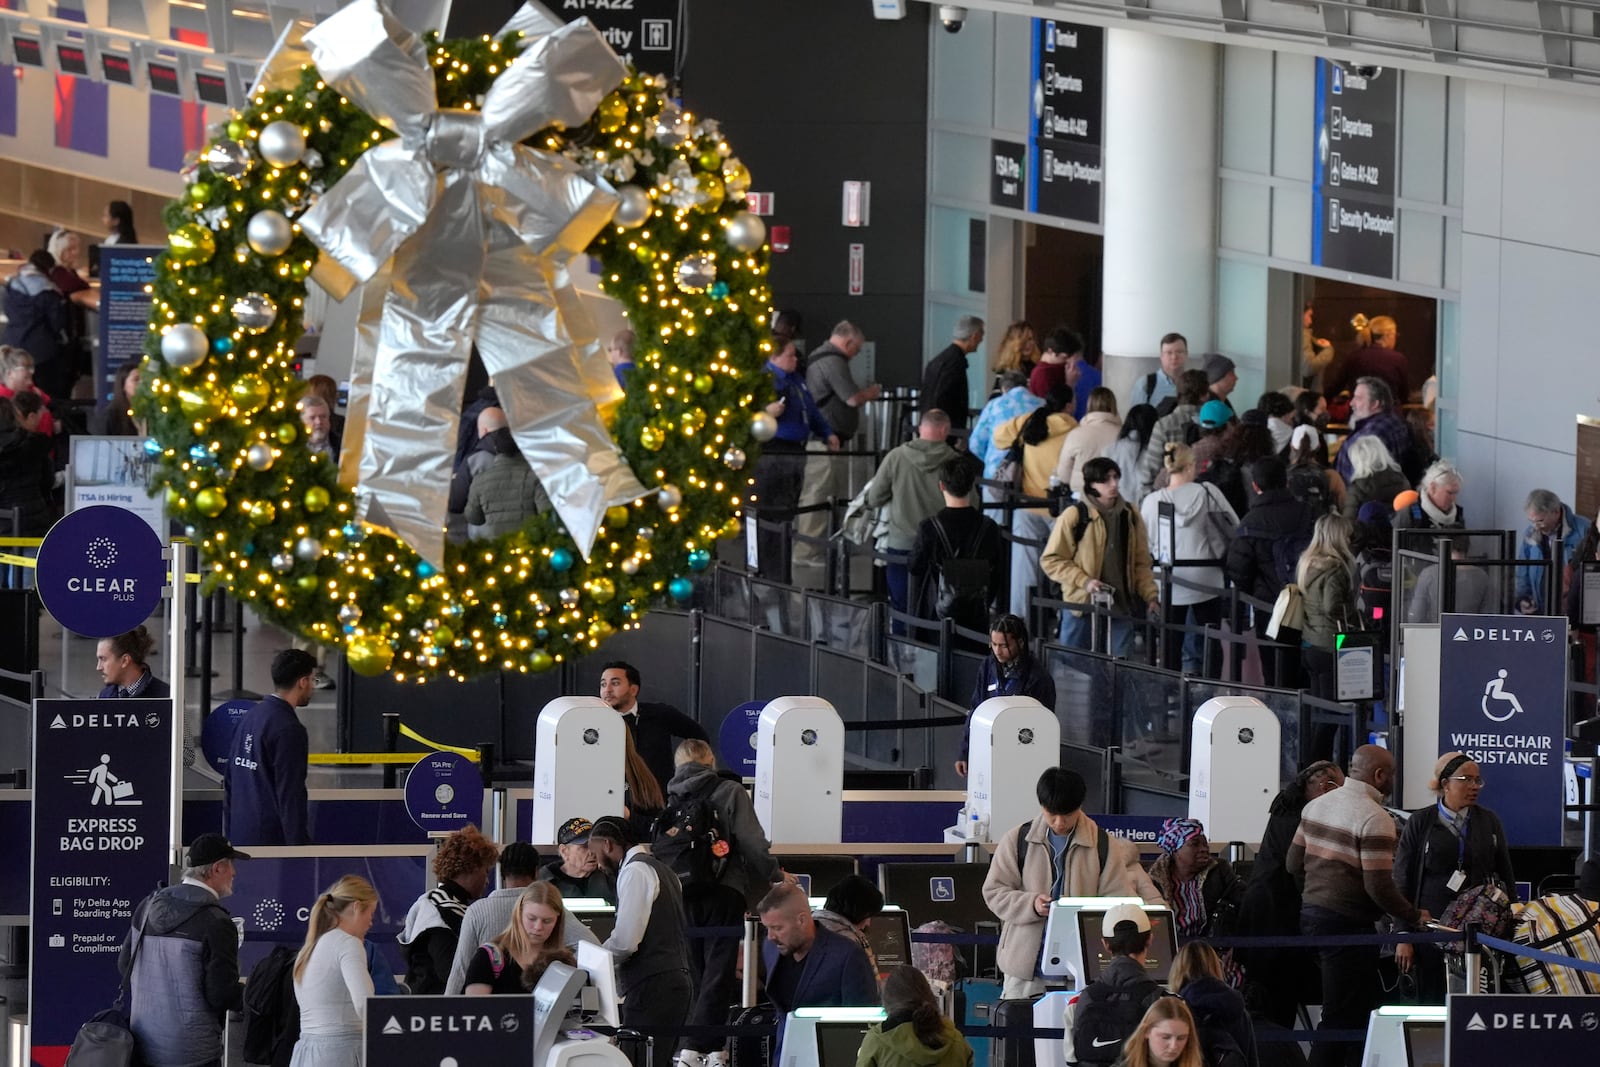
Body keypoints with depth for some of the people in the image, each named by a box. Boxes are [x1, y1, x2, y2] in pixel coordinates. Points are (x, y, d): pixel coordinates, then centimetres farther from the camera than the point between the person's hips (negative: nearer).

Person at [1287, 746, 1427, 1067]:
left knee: (1359, 1008, 17)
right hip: (1346, 925, -9)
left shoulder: (1317, 805, 9)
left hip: (1311, 913, 9)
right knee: (1341, 1017, -4)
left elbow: (1295, 864, 14)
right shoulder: (1374, 818, -17)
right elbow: (1379, 887, -20)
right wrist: (1415, 917, -5)